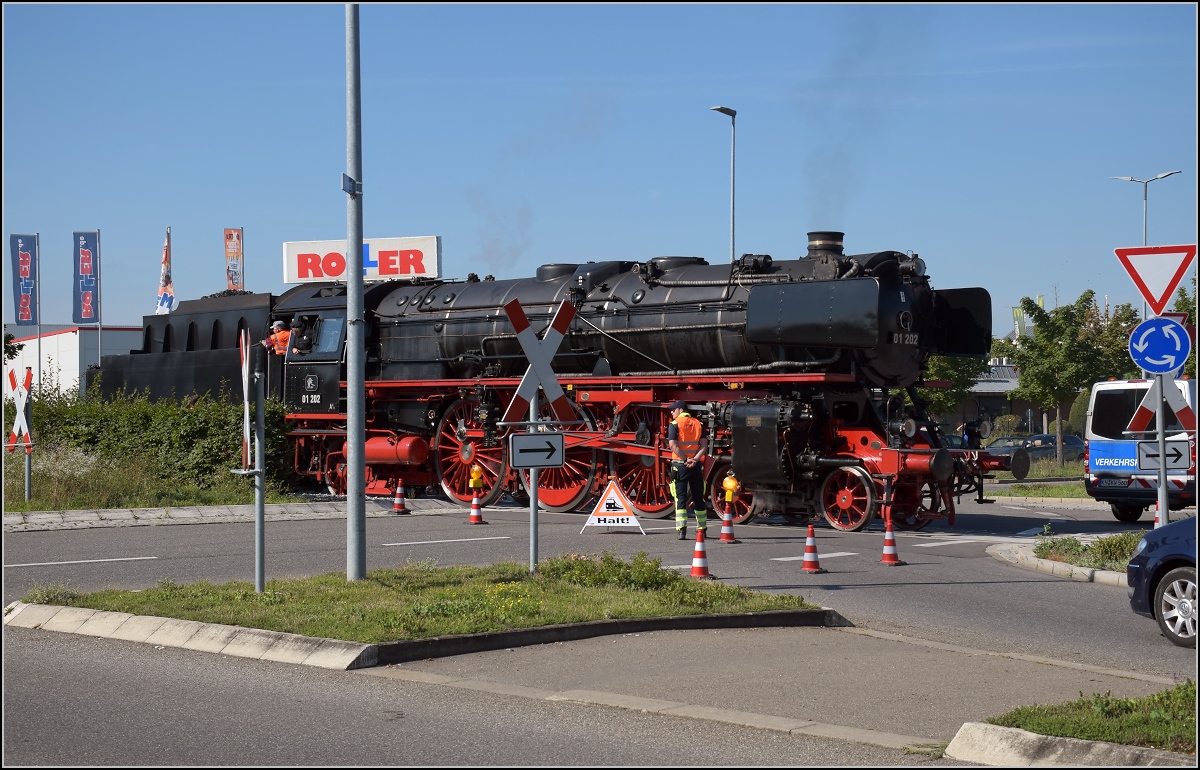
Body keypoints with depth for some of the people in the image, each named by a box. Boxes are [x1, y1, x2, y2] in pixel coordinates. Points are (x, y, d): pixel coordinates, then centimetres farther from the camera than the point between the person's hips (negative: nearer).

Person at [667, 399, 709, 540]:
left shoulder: (675, 424, -4)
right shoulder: (698, 424, 9)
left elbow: (673, 445, -14)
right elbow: (704, 445, -1)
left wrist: (685, 460, -13)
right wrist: (694, 460, -10)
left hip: (680, 465, -3)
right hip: (696, 466, 4)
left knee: (681, 498, -2)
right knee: (699, 498, 12)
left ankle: (682, 530, -11)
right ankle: (702, 529, 18)